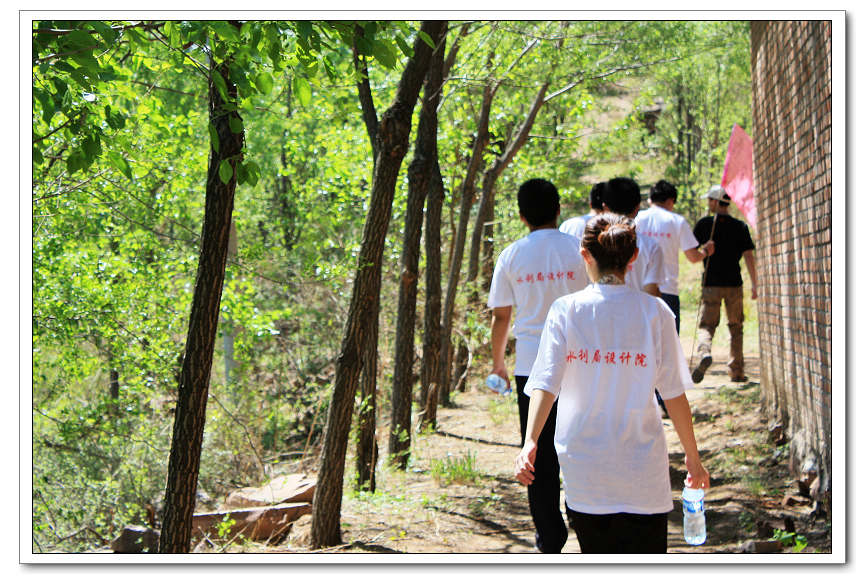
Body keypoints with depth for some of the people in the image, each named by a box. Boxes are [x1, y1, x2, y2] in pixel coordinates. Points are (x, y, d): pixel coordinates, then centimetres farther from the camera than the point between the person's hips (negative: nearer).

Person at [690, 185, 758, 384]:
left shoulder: (704, 224, -2)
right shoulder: (740, 227, 2)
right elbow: (749, 256, -3)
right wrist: (754, 285, 0)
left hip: (711, 284, -1)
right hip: (734, 284, 1)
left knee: (706, 325, 3)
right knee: (736, 327, 13)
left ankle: (704, 353, -28)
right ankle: (737, 371, 14)